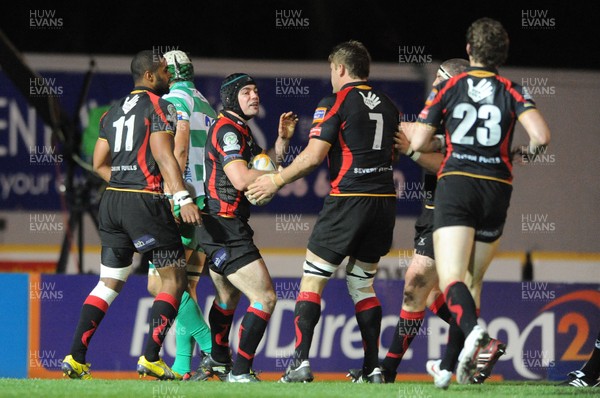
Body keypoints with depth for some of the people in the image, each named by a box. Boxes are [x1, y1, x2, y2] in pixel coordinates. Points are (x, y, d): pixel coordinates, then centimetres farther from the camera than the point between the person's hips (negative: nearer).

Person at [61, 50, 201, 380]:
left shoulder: (113, 112, 17)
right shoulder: (159, 106, -5)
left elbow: (100, 164, 17)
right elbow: (163, 154, -17)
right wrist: (182, 198, -23)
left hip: (112, 202, 7)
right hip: (146, 202, -7)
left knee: (109, 282, 12)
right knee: (174, 279, 2)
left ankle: (75, 357, 3)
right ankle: (151, 358, -6)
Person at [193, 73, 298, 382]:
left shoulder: (241, 130, 19)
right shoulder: (227, 130, -14)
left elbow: (264, 168, 22)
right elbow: (240, 179, -24)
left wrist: (282, 140, 9)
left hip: (219, 228, 11)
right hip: (225, 228, -11)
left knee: (228, 296, 29)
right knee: (265, 298, -15)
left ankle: (217, 360, 47)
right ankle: (239, 372, -16)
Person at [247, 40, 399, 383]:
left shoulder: (336, 102, -6)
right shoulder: (389, 106, 12)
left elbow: (314, 155, -12)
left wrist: (277, 181, -2)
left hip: (348, 199, -6)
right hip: (385, 199, 6)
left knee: (312, 280, 0)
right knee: (362, 284, 16)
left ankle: (301, 361, -10)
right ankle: (373, 366, 10)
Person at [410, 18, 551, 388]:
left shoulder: (448, 87, 4)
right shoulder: (512, 92, 5)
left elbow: (419, 142, 3)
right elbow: (541, 136, -11)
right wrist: (526, 153, 12)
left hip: (455, 183, -2)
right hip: (497, 188, 2)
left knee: (451, 278, -13)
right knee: (472, 280, 15)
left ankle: (473, 330, -44)